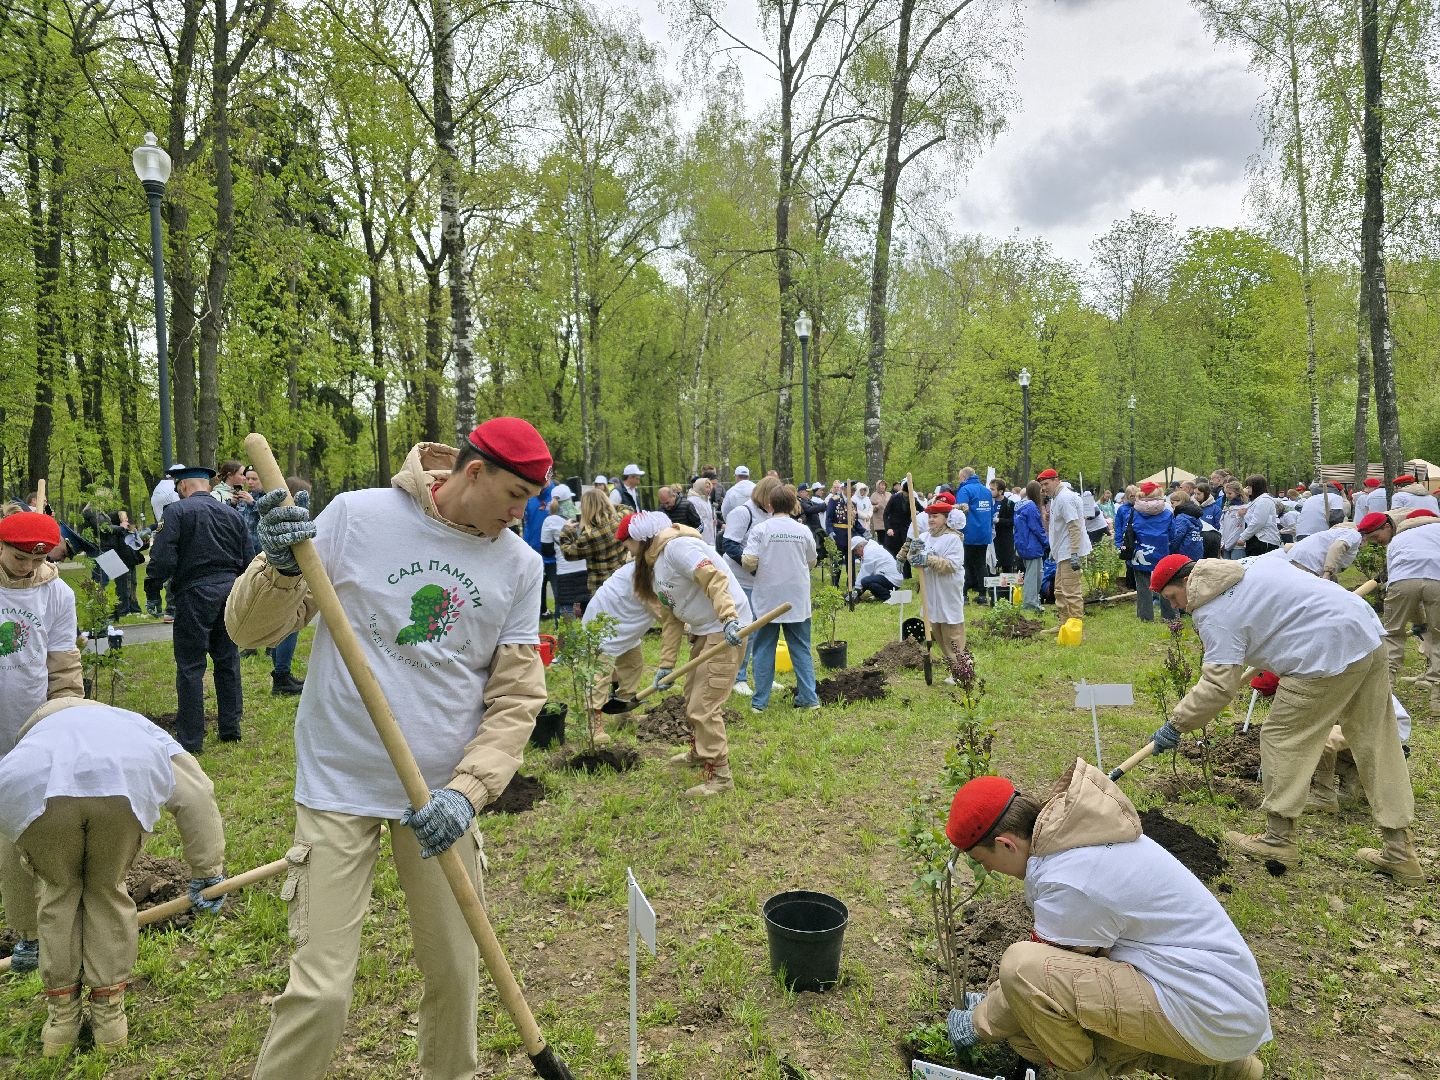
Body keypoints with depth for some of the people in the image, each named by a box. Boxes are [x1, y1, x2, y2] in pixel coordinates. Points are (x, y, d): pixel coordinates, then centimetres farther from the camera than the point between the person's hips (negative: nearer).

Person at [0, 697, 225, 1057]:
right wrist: (207, 871, 29)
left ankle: (61, 1015, 35)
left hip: (34, 789, 2)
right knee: (108, 890, 23)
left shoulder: (35, 736, 47)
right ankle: (108, 1014, 31)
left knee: (59, 891, 28)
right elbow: (195, 794, 27)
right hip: (126, 782, -1)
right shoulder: (140, 728, 42)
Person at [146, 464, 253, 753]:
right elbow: (249, 561, 11)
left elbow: (162, 561, -13)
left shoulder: (177, 511, -5)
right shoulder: (233, 514, 10)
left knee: (190, 666, 2)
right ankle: (231, 728, 21)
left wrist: (164, 576, 6)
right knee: (228, 660, 15)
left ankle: (190, 739, 6)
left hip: (195, 593, -5)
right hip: (231, 589, 5)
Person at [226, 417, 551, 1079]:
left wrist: (467, 792, -13)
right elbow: (251, 629, -3)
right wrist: (281, 570, -24)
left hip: (443, 795, 3)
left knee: (455, 974, 11)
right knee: (320, 992, -3)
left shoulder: (519, 565, -1)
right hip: (340, 785, -2)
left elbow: (516, 698, -1)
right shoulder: (356, 516, -8)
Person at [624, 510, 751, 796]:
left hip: (727, 627, -11)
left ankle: (720, 775, 3)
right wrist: (666, 663, 9)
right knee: (692, 696, 24)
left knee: (703, 706, -9)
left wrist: (729, 619, -40)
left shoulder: (677, 546, -18)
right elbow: (671, 617, 13)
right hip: (702, 630, 11)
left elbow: (714, 578, -30)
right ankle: (699, 751, 46)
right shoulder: (654, 563, 14)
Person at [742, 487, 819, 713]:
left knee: (764, 650, 7)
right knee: (801, 649, 11)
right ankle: (809, 698, 13)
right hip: (798, 601, 2)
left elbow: (749, 562, -17)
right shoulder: (803, 531, 0)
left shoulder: (760, 530, -8)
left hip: (767, 600, -2)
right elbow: (812, 563, 10)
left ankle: (760, 701, 11)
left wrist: (751, 567, 5)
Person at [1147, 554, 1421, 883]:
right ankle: (1399, 852, 21)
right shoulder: (1249, 564, 15)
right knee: (1376, 744, 13)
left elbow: (1218, 685, -16)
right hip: (1368, 634, 10)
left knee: (1282, 740, 4)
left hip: (1327, 656, -10)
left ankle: (1279, 839, 13)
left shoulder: (1215, 615, -12)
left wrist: (1175, 724, -9)